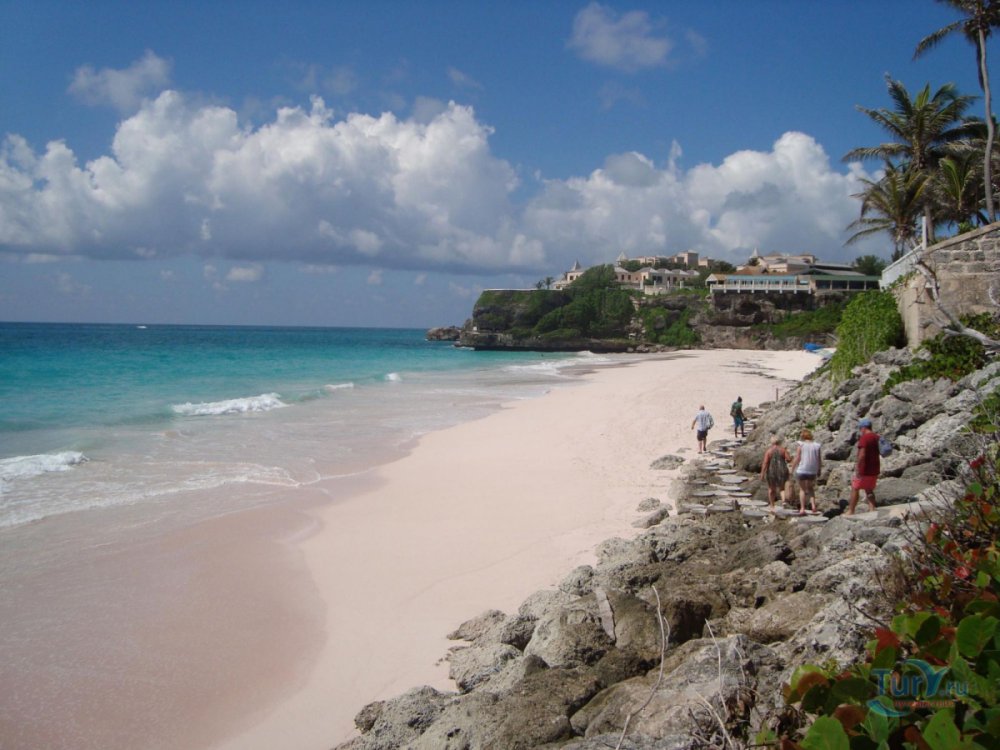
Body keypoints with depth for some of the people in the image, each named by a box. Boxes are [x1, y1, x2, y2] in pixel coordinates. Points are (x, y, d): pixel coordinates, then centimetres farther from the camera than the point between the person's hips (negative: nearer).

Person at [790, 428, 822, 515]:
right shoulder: (816, 446, 0)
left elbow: (796, 459, -10)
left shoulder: (801, 445, -8)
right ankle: (813, 505, 6)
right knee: (810, 488, 23)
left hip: (801, 470, -3)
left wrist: (792, 469, 0)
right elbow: (819, 460, 2)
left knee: (802, 489, 11)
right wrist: (819, 470, 15)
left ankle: (802, 509, 6)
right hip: (812, 471, 3)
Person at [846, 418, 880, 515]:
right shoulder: (877, 438, 9)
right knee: (869, 490, 17)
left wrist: (858, 468, -21)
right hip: (874, 469, 8)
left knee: (855, 489, 4)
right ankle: (872, 510, 10)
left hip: (865, 470, -8)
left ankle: (850, 511, 7)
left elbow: (862, 455, -26)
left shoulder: (864, 438, -18)